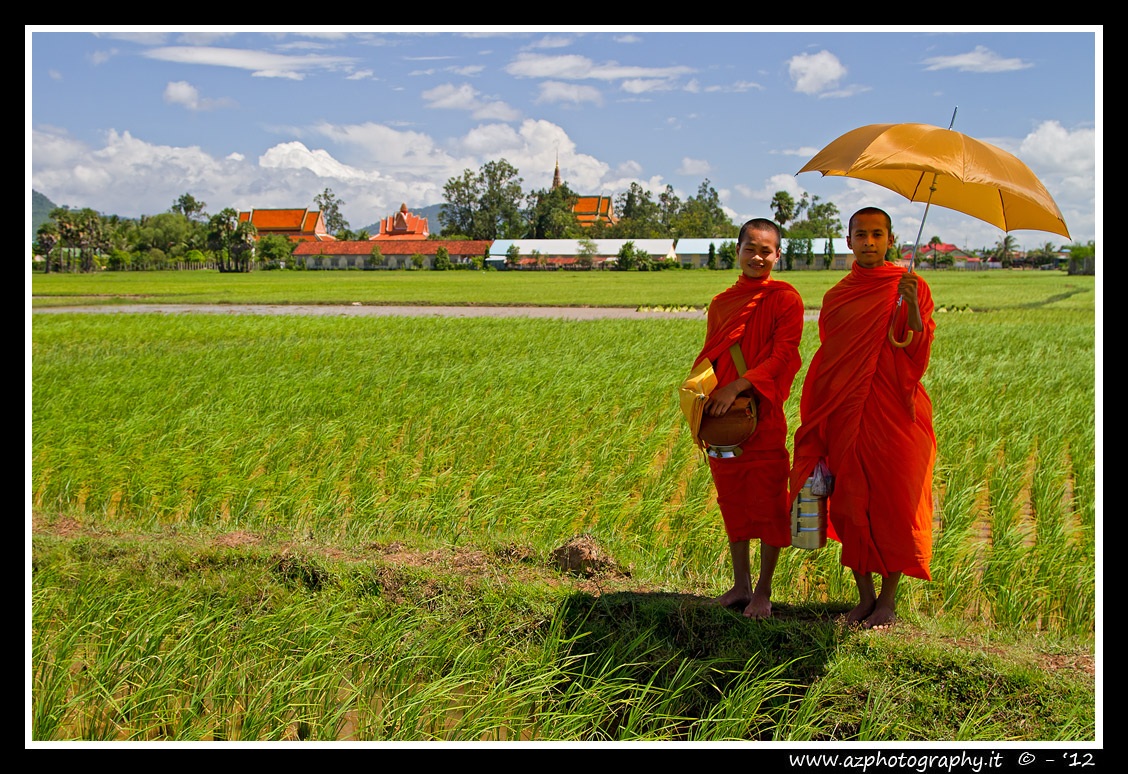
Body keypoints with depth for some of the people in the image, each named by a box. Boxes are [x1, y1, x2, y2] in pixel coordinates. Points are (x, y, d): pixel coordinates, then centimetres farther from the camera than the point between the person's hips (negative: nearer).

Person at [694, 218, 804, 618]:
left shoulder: (785, 299, -3)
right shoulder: (721, 303, 13)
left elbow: (783, 356, -12)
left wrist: (738, 386, -21)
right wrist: (701, 402, 7)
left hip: (763, 417, -5)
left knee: (768, 504, 0)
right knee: (733, 502, 12)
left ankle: (763, 592, 11)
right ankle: (740, 586, 23)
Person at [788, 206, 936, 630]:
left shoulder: (912, 287, 2)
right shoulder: (837, 297, 10)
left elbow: (918, 352, -9)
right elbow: (825, 363, 12)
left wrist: (911, 306, -24)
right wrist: (815, 427, 6)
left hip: (895, 415, -3)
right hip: (847, 416, 3)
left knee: (893, 503, -1)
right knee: (852, 504, 4)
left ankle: (888, 601, 9)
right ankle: (865, 596, 16)